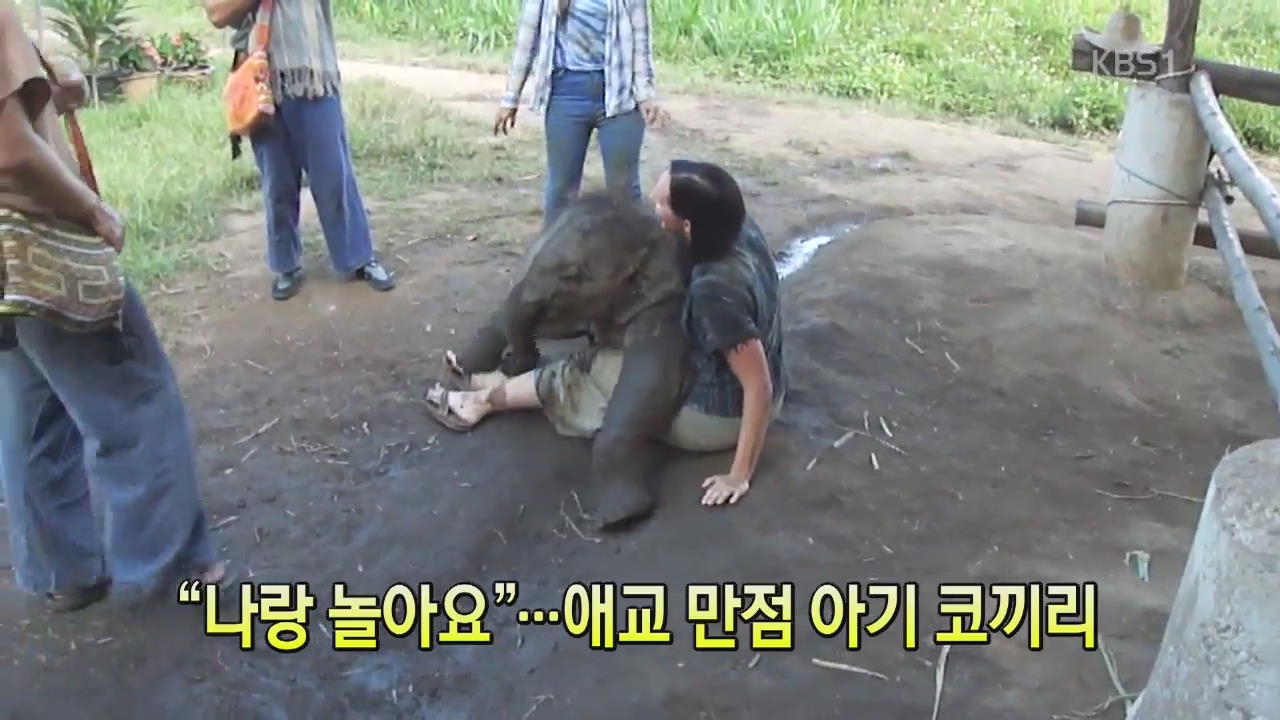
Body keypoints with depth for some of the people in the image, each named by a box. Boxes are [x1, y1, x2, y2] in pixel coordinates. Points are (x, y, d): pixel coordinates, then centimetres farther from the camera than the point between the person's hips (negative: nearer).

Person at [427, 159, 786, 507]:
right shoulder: (739, 228, -12)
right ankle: (501, 382, 34)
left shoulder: (715, 290, -36)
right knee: (604, 355, 19)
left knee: (584, 371, 5)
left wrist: (741, 473, -24)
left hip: (720, 415, -7)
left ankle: (485, 399, 28)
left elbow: (760, 384, -31)